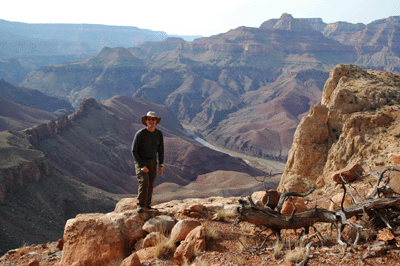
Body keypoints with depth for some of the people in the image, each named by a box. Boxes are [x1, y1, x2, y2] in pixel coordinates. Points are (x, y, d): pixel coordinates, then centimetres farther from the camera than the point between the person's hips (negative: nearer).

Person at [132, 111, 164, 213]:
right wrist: (141, 166, -23)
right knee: (144, 182, -21)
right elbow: (134, 151, -17)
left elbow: (160, 150, 5)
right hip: (140, 161, -4)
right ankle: (140, 206, -13)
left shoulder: (159, 134, -7)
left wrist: (161, 165, 0)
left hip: (152, 161, 4)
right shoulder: (140, 134, -21)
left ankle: (147, 204, 27)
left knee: (150, 184, 10)